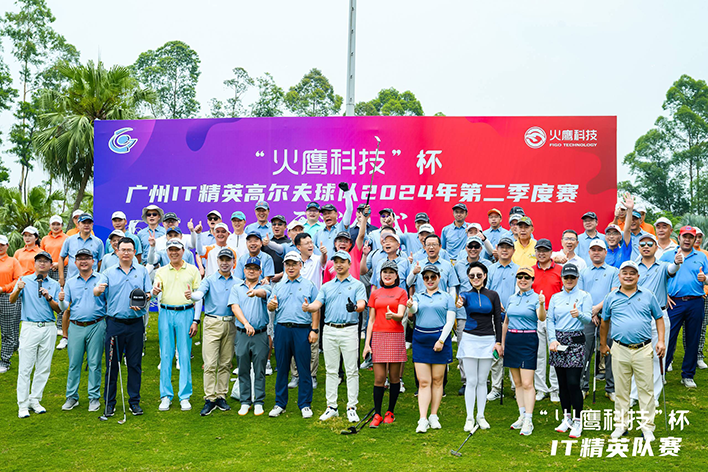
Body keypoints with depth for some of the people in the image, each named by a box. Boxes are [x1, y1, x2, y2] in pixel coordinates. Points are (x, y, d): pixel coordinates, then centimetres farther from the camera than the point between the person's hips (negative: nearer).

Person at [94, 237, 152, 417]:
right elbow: (96, 291, -6)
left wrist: (142, 302, -14)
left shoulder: (142, 271, 10)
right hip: (114, 323, 0)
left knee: (135, 363, 5)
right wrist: (98, 289, -31)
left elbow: (149, 293, 8)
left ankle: (134, 401, 14)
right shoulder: (109, 273, 8)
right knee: (112, 363, 4)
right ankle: (109, 402, 14)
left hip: (136, 323, 1)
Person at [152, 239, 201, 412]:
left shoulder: (193, 270, 7)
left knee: (185, 355, -1)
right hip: (165, 313, 2)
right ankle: (166, 396, 12)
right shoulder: (161, 271, 13)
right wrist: (154, 291, -26)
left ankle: (185, 396, 8)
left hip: (185, 313, -2)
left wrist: (195, 321, -5)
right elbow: (155, 291, -1)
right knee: (166, 355, 3)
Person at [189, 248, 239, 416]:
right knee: (210, 364, -6)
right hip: (212, 323, -3)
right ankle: (209, 399, 0)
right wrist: (191, 295, -36)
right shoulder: (209, 280, 4)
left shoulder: (237, 283, 13)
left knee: (225, 363, 7)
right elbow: (200, 294, -14)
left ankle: (221, 396, 16)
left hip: (230, 324, 3)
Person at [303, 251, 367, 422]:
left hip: (349, 330, -3)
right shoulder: (326, 286, 16)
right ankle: (331, 407, 17)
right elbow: (317, 304, 2)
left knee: (352, 370, 0)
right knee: (331, 370, 9)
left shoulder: (357, 285, 6)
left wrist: (355, 307, -35)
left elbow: (362, 303, -11)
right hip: (329, 331, 3)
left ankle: (351, 408, 8)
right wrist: (307, 307, -21)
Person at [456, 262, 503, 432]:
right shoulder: (466, 294, 2)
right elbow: (461, 300, -23)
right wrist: (459, 303, -48)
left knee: (482, 381, 8)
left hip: (488, 340, 1)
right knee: (471, 381, 0)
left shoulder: (493, 295, 4)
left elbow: (498, 320, 4)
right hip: (470, 339, -1)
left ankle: (480, 416, 20)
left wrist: (498, 342, -2)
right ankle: (469, 418, 9)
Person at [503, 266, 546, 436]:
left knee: (527, 383, -7)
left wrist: (541, 304, -40)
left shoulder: (536, 298, -4)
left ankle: (528, 420, -3)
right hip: (511, 340, 6)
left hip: (528, 340, -6)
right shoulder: (511, 298, 12)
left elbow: (542, 318, -21)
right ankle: (522, 415, 20)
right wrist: (502, 343, 17)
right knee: (517, 382, 10)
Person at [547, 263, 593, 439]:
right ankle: (566, 418, 20)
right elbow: (550, 320, 8)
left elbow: (588, 319, -7)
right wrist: (552, 340, -6)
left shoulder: (584, 296, 4)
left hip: (576, 340, -3)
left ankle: (577, 421, 1)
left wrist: (578, 315, -30)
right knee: (562, 383, 7)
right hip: (558, 340, 4)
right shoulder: (555, 297, 13)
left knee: (573, 383, -9)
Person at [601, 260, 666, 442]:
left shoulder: (647, 295, 5)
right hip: (620, 350, 1)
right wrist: (603, 344, 19)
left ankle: (647, 426, 14)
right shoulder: (612, 297, 6)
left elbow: (659, 318, 11)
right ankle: (621, 424, 19)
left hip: (643, 350, 0)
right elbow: (604, 322, 15)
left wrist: (661, 341, 1)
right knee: (621, 390, 8)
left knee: (646, 389, 3)